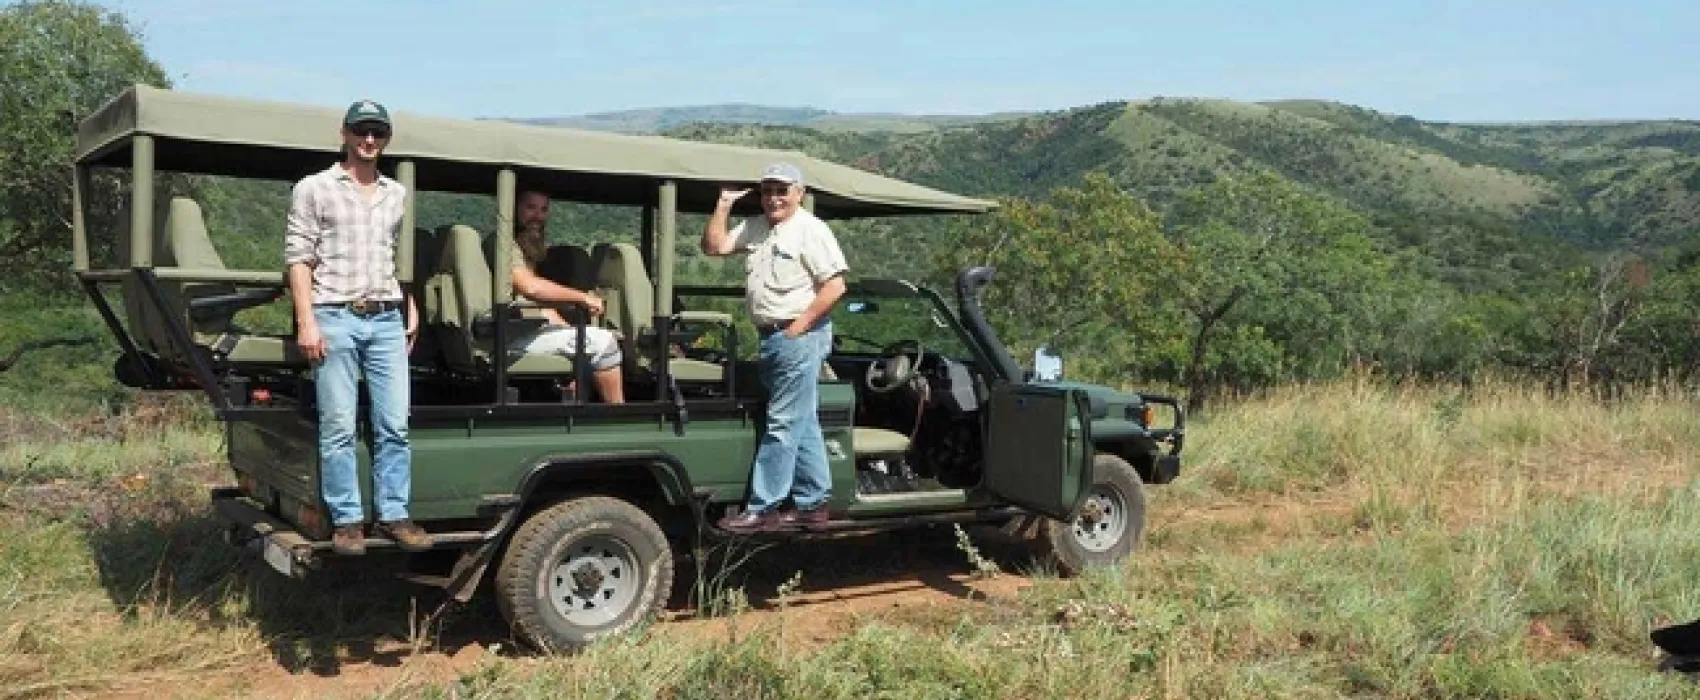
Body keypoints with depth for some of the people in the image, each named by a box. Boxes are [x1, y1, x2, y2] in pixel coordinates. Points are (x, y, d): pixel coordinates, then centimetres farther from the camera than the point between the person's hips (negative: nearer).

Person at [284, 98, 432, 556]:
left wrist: (412, 312, 13)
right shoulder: (314, 188, 4)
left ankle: (394, 515, 9)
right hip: (335, 316, -4)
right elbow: (298, 259, -1)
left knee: (394, 426, 2)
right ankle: (346, 520, 6)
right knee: (338, 427, -1)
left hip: (387, 320, 4)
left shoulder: (398, 195, 17)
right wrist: (306, 322, -9)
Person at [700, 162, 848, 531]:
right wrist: (724, 205, 5)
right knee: (803, 425, 13)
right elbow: (714, 246, 13)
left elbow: (834, 286, -16)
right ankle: (813, 502, 20)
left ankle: (762, 508, -3)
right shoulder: (755, 228, 15)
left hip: (800, 337, -9)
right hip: (772, 337, 9)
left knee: (782, 425, -6)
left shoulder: (811, 230, -10)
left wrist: (798, 327, -17)